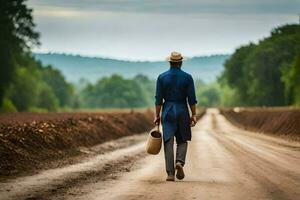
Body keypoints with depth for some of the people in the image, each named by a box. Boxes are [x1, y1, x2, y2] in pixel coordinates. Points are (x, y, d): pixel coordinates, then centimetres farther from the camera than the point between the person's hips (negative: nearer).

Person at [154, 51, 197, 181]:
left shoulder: (162, 77, -1)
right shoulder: (187, 77, -2)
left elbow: (158, 99, -2)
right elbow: (192, 99, -4)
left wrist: (157, 115, 3)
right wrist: (193, 115, 1)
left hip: (167, 112, 0)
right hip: (182, 112, 0)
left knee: (168, 142, 1)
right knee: (182, 141, 14)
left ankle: (170, 173, -4)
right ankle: (180, 162, -13)